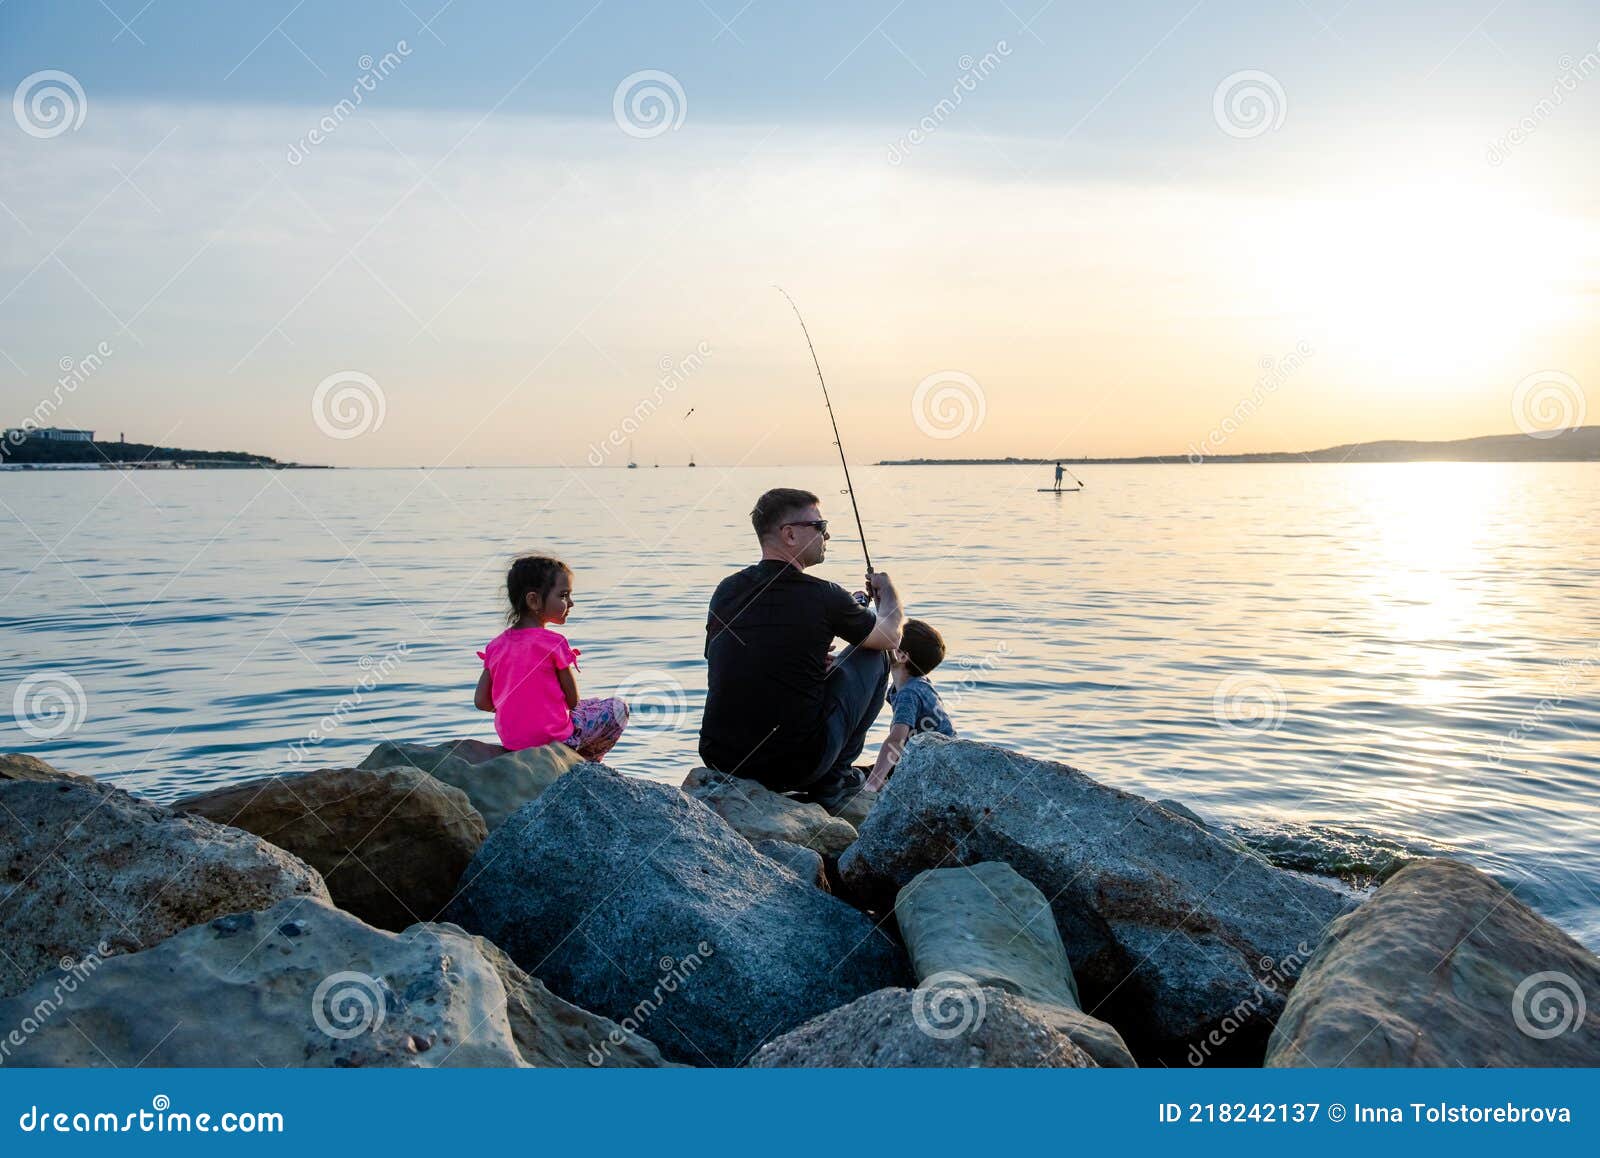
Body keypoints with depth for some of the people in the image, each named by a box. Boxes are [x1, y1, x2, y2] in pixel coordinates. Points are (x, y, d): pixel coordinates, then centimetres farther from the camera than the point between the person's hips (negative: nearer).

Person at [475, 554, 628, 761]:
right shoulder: (554, 643, -14)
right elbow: (573, 701, -8)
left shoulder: (496, 645, 3)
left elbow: (481, 701, 2)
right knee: (617, 708, 8)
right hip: (552, 737, -7)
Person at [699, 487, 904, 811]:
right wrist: (888, 591, 32)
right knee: (874, 656, 13)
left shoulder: (726, 590, 4)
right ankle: (833, 782, 16)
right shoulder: (823, 596, -10)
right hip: (794, 765, -6)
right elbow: (891, 636, 10)